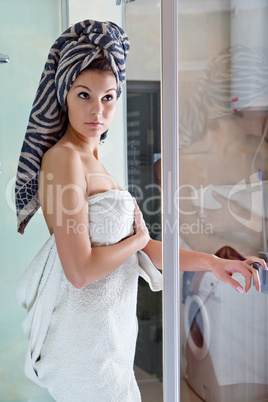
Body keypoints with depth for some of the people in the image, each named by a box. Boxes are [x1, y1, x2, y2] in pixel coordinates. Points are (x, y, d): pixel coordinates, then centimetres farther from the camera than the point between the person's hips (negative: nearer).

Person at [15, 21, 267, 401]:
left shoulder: (97, 162, 9)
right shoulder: (63, 157, -18)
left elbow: (143, 249, 8)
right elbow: (80, 271, -24)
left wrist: (213, 262, -1)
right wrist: (138, 238, -9)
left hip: (112, 325, 8)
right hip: (85, 331, -8)